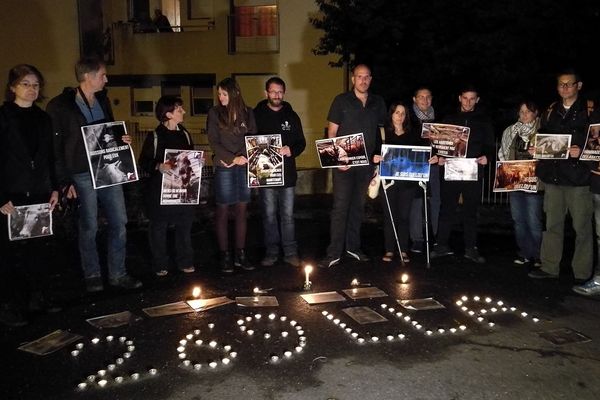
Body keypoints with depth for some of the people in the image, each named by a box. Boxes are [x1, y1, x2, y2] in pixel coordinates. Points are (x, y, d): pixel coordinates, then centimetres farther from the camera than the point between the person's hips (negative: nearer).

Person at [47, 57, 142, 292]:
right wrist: (65, 180, -11)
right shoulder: (60, 106, -6)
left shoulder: (103, 100, 12)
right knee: (89, 227, 5)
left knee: (119, 222, 6)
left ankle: (118, 274, 18)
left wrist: (121, 139, 2)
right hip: (82, 175, -5)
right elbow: (55, 147, -7)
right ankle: (92, 275, 22)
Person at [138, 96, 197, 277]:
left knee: (184, 224, 9)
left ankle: (185, 261, 22)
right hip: (160, 189, -4)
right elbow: (144, 162, -8)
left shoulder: (185, 134, 10)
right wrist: (158, 167, -25)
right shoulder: (155, 137, -6)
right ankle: (160, 264, 17)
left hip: (183, 187, 4)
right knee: (159, 226, 4)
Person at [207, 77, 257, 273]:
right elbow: (214, 142, -3)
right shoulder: (214, 113, 2)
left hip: (244, 167, 2)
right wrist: (233, 158, -13)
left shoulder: (247, 113, 8)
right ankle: (225, 256, 8)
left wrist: (239, 158, -10)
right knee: (222, 212, 0)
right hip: (224, 168, -2)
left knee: (241, 212, 6)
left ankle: (240, 255, 14)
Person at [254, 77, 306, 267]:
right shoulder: (257, 115, 2)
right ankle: (271, 252, 17)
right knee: (269, 215, 6)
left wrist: (291, 150, -11)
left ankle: (290, 252, 15)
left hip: (287, 172, 2)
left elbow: (301, 142, 9)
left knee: (288, 215, 7)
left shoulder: (291, 116, 9)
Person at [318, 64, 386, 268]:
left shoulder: (378, 103, 10)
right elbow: (332, 132, -3)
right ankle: (334, 252, -2)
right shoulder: (341, 101, -1)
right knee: (340, 206, -6)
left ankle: (353, 246, 25)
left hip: (367, 162, 4)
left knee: (358, 205, 12)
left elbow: (382, 131, 17)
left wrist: (379, 153, 3)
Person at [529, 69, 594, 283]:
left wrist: (581, 151, -20)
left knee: (582, 226, 1)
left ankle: (582, 273, 10)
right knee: (552, 224, 10)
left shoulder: (589, 111, 0)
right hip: (553, 176, 5)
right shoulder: (551, 111, 15)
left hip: (578, 177, -5)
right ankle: (549, 267, 19)